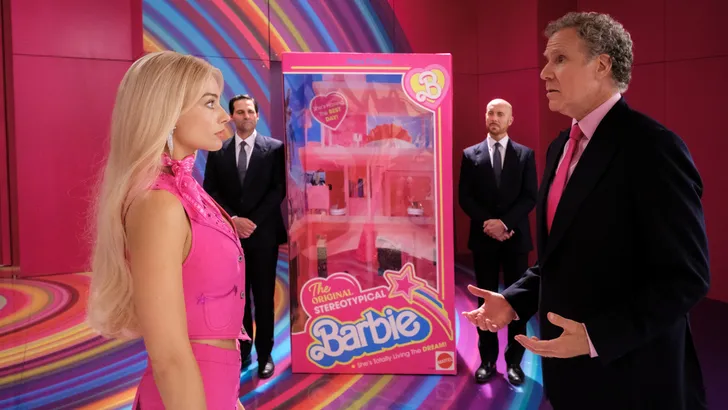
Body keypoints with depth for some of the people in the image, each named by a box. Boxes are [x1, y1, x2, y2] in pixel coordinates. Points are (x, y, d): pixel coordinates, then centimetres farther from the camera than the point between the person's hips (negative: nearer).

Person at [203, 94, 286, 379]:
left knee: (264, 298, 5)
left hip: (263, 234, -2)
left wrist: (253, 221, -13)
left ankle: (265, 355, 15)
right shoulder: (217, 152, 7)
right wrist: (234, 220, -11)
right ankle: (242, 352, 19)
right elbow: (210, 192, 2)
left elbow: (278, 190, -5)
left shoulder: (274, 148, 0)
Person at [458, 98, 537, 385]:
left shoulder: (525, 154, 4)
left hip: (515, 237, 0)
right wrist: (488, 224, -13)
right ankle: (487, 360, 16)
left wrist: (505, 222, -16)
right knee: (486, 299, 6)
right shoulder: (471, 154, 4)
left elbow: (530, 197, -3)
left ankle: (514, 361, 15)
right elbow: (465, 198, 0)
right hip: (484, 238, 0)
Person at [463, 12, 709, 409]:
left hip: (629, 377, -7)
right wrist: (514, 300, 2)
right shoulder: (560, 147, 9)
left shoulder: (652, 146, -17)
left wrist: (596, 336, -25)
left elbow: (685, 276, -19)